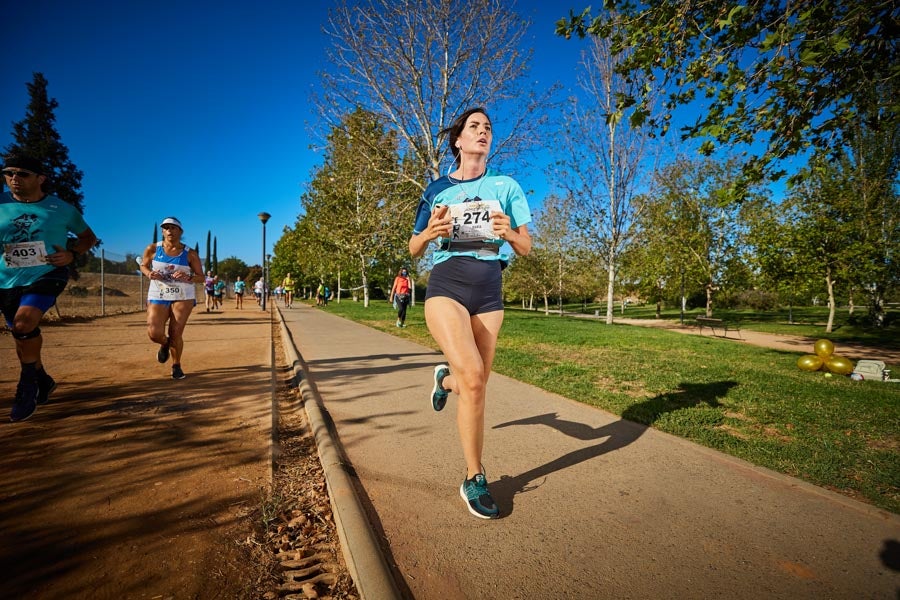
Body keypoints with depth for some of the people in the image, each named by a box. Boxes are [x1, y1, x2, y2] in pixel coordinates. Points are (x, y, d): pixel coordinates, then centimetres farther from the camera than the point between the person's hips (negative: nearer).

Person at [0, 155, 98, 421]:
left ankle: (27, 384, -4)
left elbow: (88, 237, 11)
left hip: (46, 276, -4)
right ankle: (43, 380, 36)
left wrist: (72, 254, -8)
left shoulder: (62, 209, -2)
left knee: (24, 324, -24)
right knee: (23, 335, 13)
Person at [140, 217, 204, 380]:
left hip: (183, 297, -1)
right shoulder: (153, 249, 0)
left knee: (176, 334, -4)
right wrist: (149, 273, -8)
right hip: (157, 296, 1)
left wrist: (188, 277, -21)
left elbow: (202, 277, 0)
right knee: (154, 333, -9)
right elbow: (143, 266, 15)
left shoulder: (190, 254, -4)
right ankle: (165, 344, 30)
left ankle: (176, 366, 20)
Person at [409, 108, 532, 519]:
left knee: (475, 385, 6)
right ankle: (474, 479, -3)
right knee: (473, 377, -21)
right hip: (446, 286, -2)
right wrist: (429, 232, -11)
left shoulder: (506, 187, 10)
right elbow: (414, 250, 11)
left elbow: (527, 249, 8)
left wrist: (510, 234, -14)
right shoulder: (438, 189, 9)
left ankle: (445, 378, 44)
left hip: (489, 291, 3)